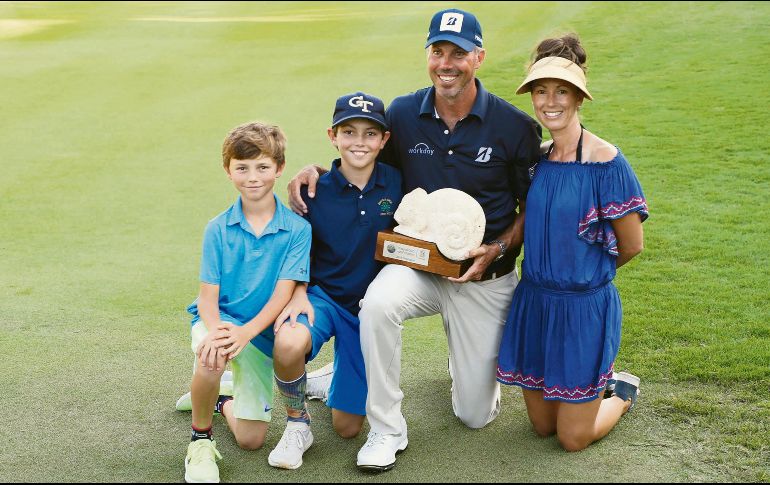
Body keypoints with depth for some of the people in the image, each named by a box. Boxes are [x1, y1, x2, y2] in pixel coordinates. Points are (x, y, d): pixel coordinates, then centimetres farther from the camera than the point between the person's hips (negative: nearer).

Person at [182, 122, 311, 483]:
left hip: (260, 330, 1)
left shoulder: (297, 229, -9)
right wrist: (215, 330, -30)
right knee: (213, 356, -39)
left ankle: (222, 403, 37)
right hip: (218, 321, -1)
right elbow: (208, 295, -8)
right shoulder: (218, 229, -5)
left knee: (250, 440, 1)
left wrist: (246, 332, -31)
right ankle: (200, 440, -11)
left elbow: (283, 293, -15)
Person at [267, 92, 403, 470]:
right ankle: (297, 424, -9)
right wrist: (298, 293, -16)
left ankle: (336, 381, 39)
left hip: (371, 307, 2)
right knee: (289, 343, -39)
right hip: (323, 296, -1)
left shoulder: (397, 184, -7)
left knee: (347, 427, 3)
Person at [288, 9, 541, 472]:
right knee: (378, 302, -36)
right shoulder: (403, 114, -5)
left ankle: (472, 361, 42)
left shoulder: (515, 126, -11)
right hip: (417, 264, 1)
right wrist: (316, 169, -7)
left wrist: (498, 250, -19)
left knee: (476, 414, 4)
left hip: (486, 277, -1)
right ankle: (386, 430, -16)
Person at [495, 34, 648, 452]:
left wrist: (586, 270, 6)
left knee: (573, 438, 5)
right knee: (542, 425, 17)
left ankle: (624, 392, 34)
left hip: (585, 305, -5)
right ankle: (600, 368, 42)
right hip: (535, 301, 6)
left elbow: (632, 245, -9)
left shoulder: (605, 161, -17)